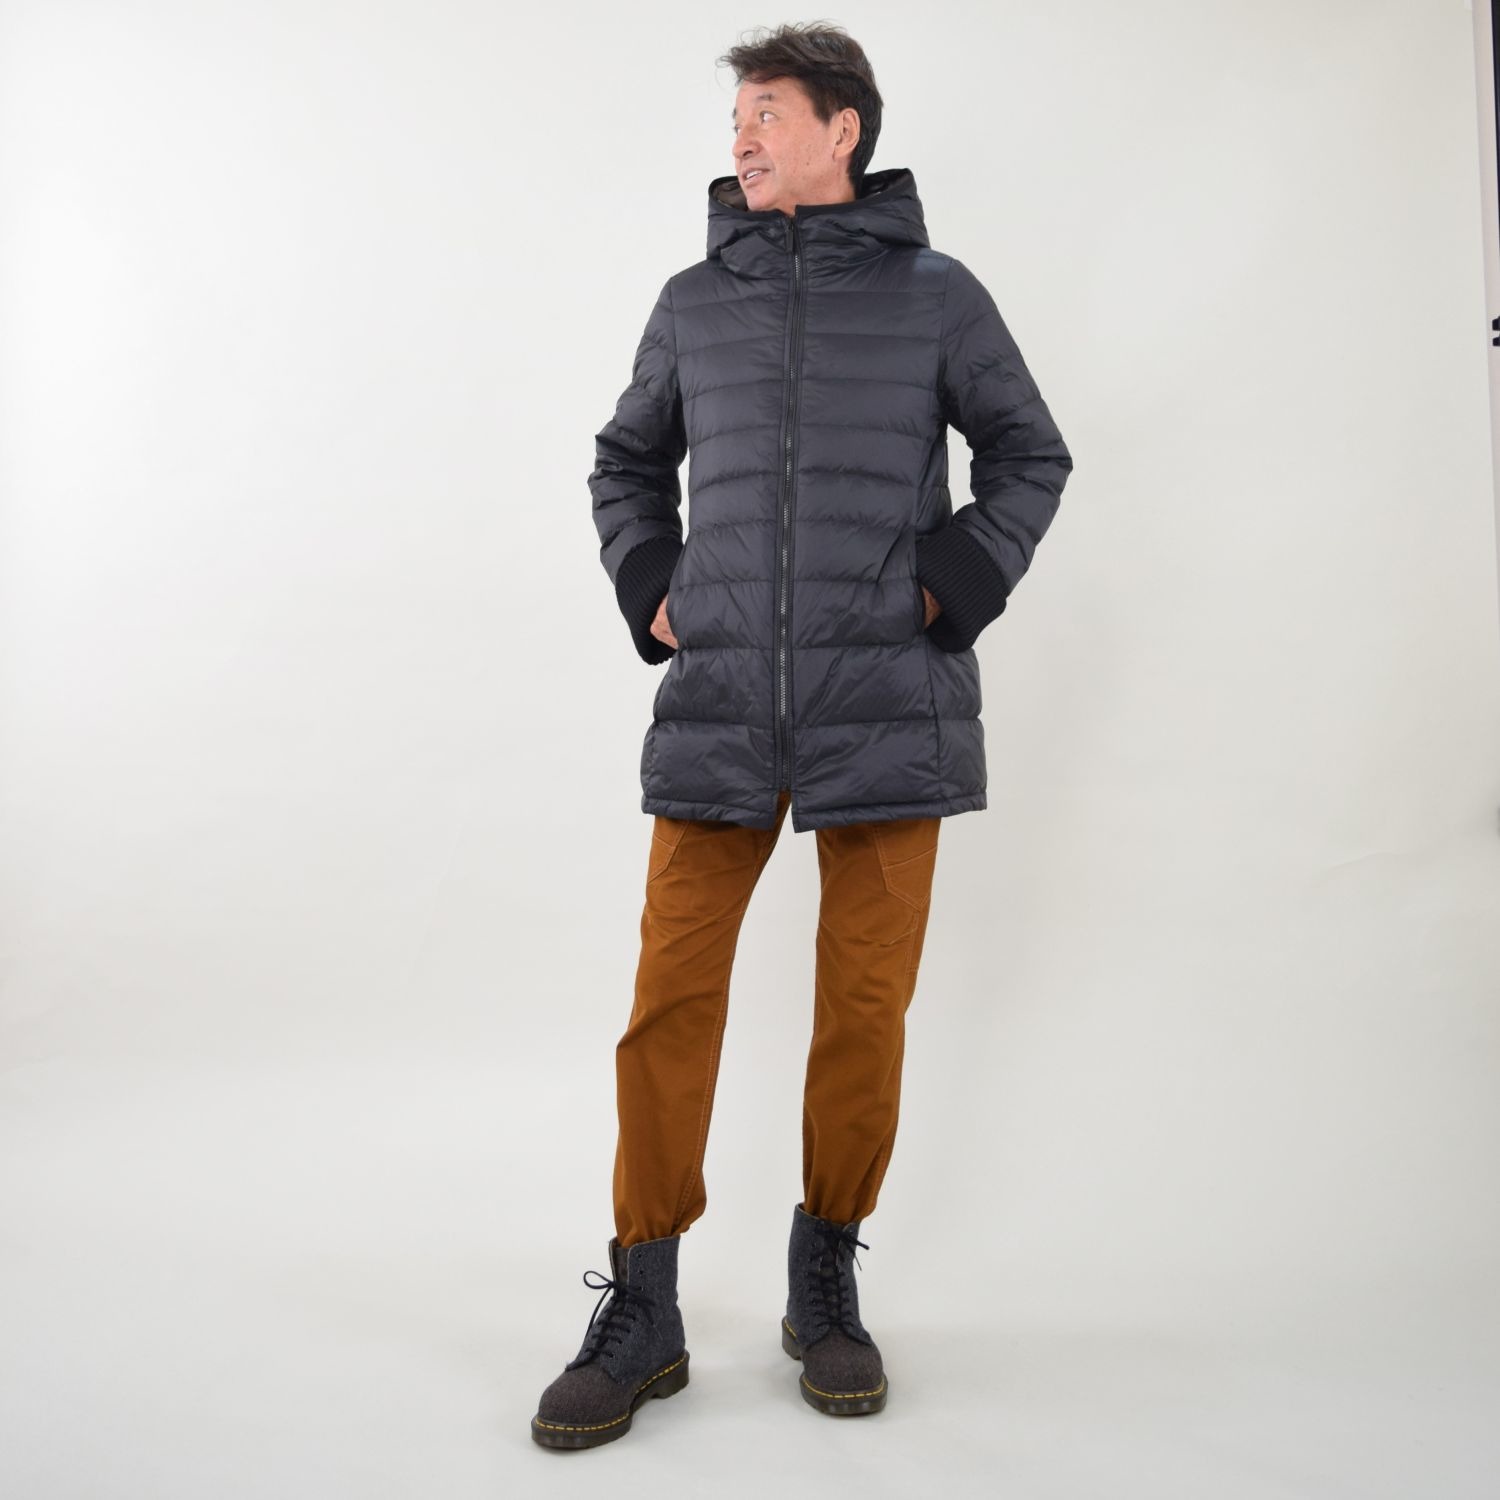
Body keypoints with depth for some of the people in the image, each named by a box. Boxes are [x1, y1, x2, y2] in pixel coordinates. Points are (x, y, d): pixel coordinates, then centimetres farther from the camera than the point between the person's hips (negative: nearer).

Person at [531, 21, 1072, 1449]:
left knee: (865, 1006, 3)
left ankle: (826, 1280, 24)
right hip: (717, 707, 2)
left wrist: (953, 586, 1)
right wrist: (648, 594, 9)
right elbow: (627, 461, 25)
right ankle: (641, 1311, 14)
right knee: (670, 997, -1)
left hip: (886, 707, -1)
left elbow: (1031, 454, 15)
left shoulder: (936, 292, 8)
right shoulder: (694, 302, 13)